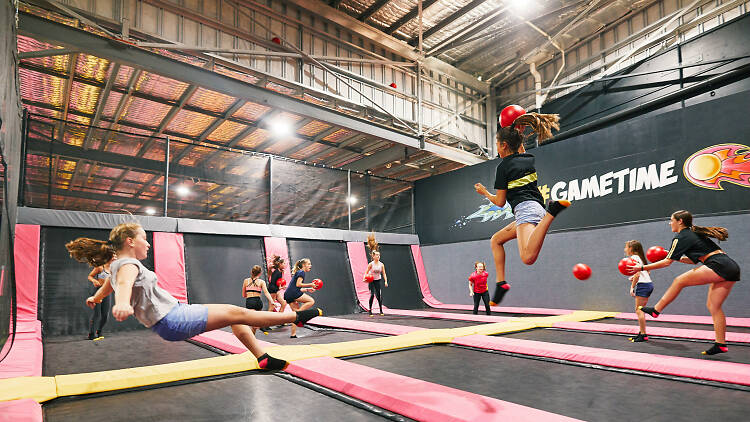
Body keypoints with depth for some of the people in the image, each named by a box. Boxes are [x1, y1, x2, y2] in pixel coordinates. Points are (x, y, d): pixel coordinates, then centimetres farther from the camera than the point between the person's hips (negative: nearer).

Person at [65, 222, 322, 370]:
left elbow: (110, 284, 38)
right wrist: (122, 303, -63)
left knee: (234, 315, 11)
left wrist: (96, 298, 59)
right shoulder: (128, 265, -15)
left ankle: (262, 358, 15)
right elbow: (124, 283, -39)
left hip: (174, 314, 11)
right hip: (173, 321, -11)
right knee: (236, 313, -11)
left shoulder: (118, 264, 15)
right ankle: (296, 316, -5)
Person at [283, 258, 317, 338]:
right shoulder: (302, 272, -1)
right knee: (311, 301, -7)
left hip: (288, 295, 10)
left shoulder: (298, 272, 27)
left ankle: (293, 335, 8)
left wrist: (307, 289, 24)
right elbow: (298, 284, -14)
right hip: (293, 293, -10)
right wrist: (310, 285, -8)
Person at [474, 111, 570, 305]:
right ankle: (501, 282, 12)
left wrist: (484, 192, 18)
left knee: (528, 258, -31)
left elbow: (500, 202, 0)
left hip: (525, 210, -9)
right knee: (496, 239, 22)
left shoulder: (503, 166, -3)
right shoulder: (529, 159, 15)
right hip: (537, 208, 9)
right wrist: (518, 137, 36)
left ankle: (552, 211, -31)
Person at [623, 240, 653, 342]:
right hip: (649, 284, 10)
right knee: (640, 310, 12)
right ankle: (641, 333, 15)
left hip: (642, 285, -10)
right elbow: (647, 272, 22)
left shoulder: (633, 258, -8)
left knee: (639, 310, -7)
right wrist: (634, 278, 14)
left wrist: (632, 287, -13)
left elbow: (637, 274, -17)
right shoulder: (639, 257, 20)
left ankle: (643, 335, -7)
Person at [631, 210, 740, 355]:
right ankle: (721, 345, 8)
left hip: (719, 266, -9)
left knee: (679, 281, -1)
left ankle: (656, 310, 5)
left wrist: (642, 267, 0)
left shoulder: (681, 237, -3)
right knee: (713, 306, 9)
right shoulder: (694, 233, 24)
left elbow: (667, 262, -4)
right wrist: (677, 257, 29)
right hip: (732, 268, 9)